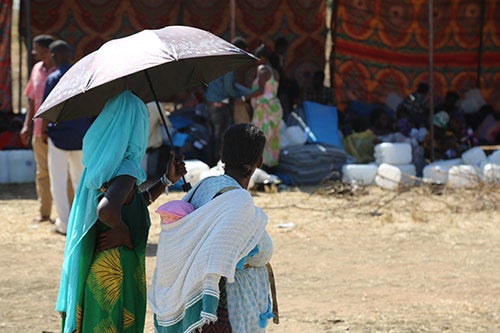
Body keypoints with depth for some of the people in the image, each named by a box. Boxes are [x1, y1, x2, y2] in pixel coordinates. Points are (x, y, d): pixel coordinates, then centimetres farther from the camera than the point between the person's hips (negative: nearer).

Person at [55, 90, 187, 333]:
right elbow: (107, 210, -39)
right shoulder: (127, 169, -21)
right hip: (117, 274, -9)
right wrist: (125, 234, -21)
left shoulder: (102, 164, 7)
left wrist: (166, 180, 17)